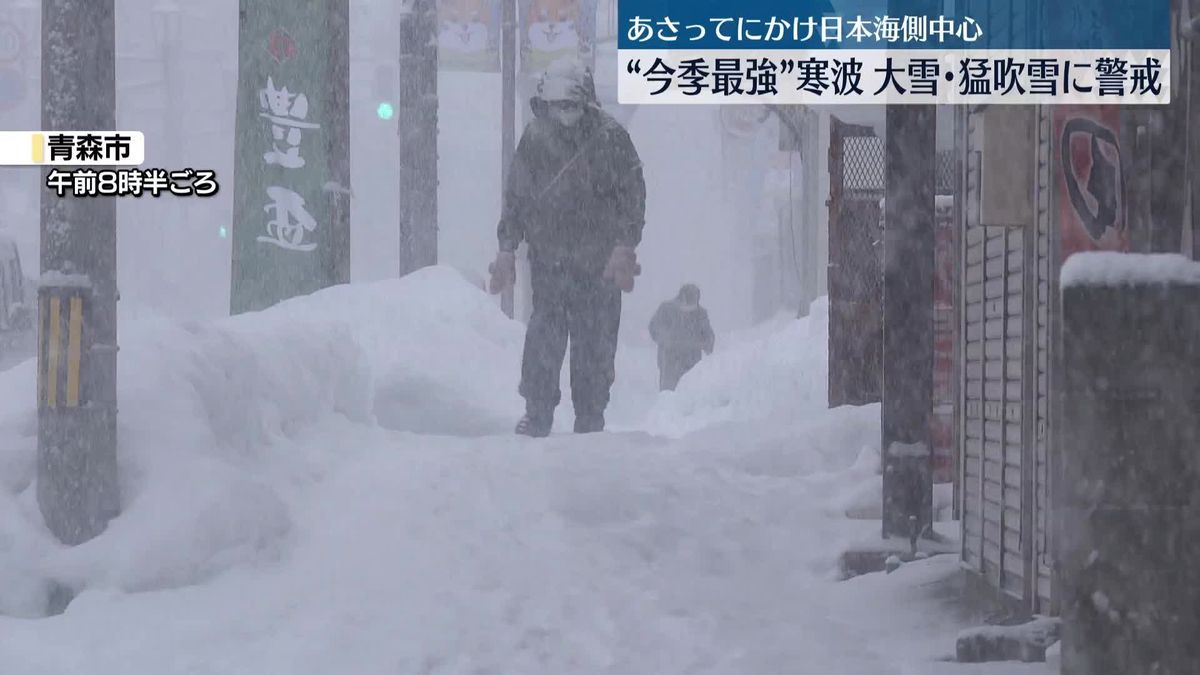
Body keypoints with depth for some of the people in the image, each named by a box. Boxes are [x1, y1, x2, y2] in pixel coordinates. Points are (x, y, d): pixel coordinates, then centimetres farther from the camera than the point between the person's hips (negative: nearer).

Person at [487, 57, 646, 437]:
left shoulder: (609, 138, -4)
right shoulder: (534, 139, 4)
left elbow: (632, 195, -2)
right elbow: (515, 197, 12)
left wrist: (624, 246, -11)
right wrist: (507, 248, 8)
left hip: (599, 263, -2)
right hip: (548, 258, 2)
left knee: (595, 343, 1)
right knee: (543, 338, -4)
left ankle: (590, 421, 9)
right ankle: (537, 414, 4)